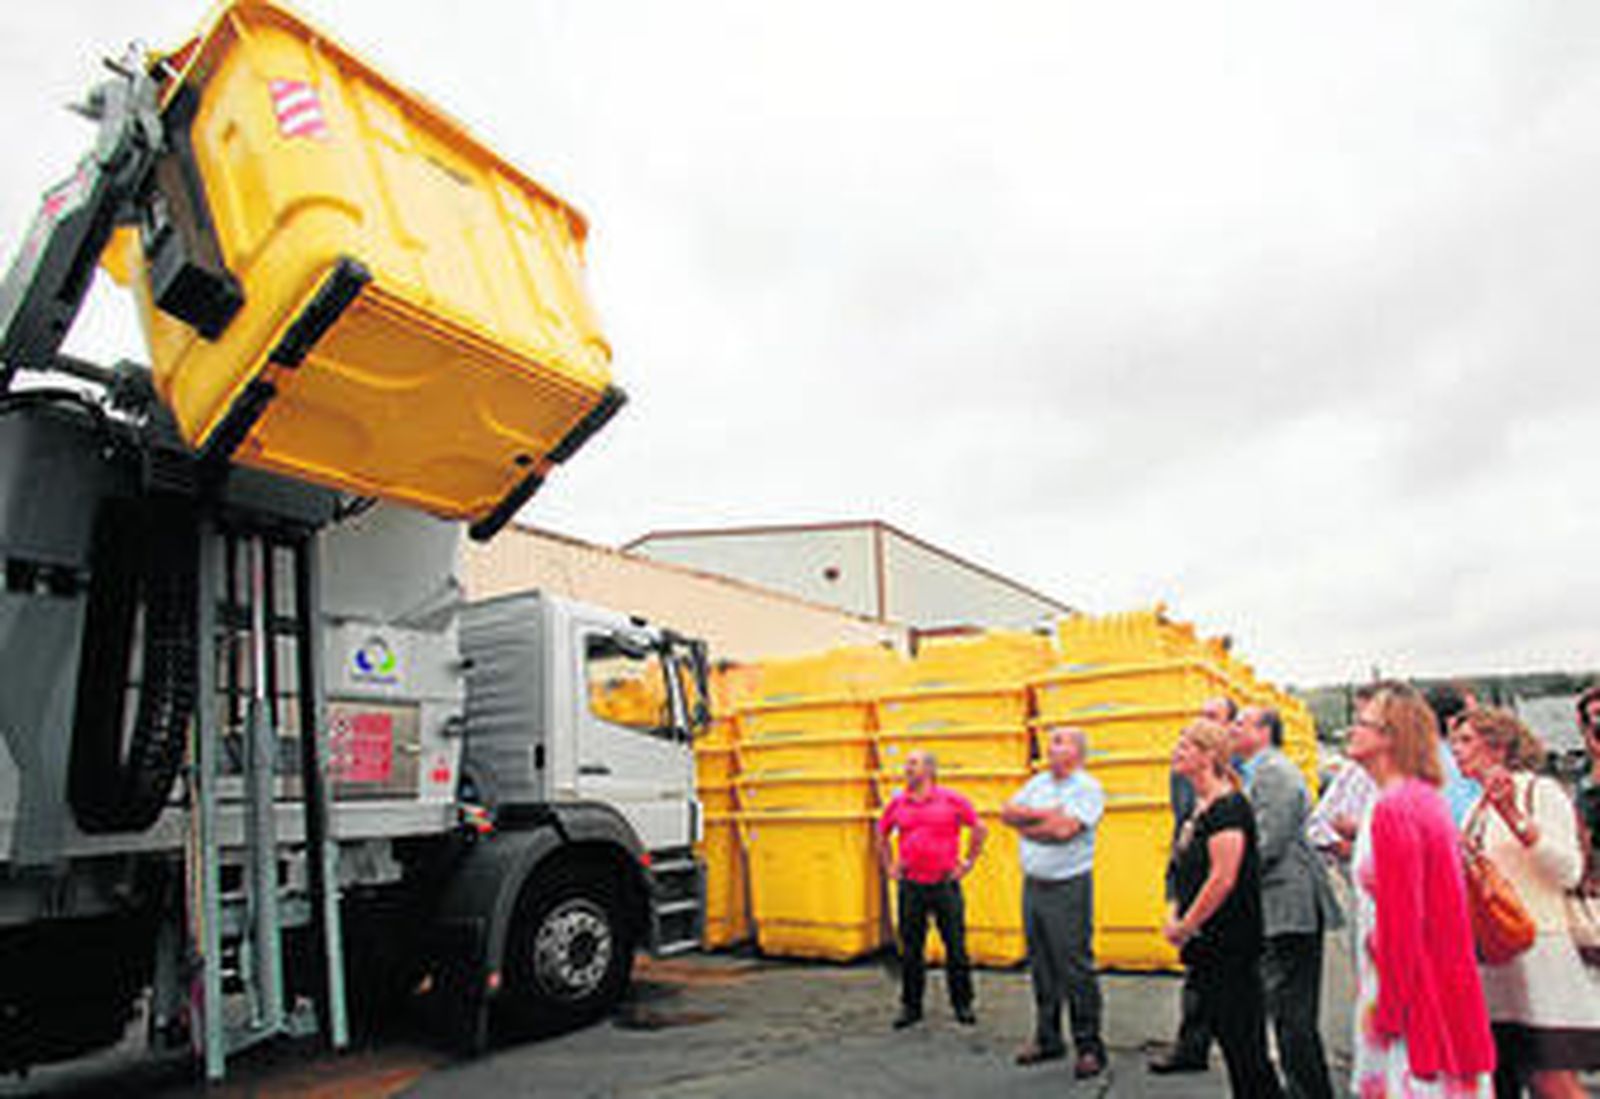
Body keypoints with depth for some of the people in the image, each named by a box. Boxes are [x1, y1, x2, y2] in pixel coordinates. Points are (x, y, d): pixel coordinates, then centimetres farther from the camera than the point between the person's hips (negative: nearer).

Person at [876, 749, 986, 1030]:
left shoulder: (951, 800, -3)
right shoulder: (897, 803, 5)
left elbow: (979, 829, 4)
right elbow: (882, 834, 19)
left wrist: (968, 863, 3)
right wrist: (890, 867, 13)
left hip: (945, 884, -2)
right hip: (910, 886, 2)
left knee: (956, 946, 5)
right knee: (910, 949, 8)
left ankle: (962, 1005, 19)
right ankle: (910, 1006, 20)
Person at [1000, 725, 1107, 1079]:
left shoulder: (1088, 788, -8)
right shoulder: (1038, 782, 13)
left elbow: (1064, 828, -20)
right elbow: (1007, 813, 5)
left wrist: (1027, 824, -7)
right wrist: (1043, 814, -8)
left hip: (1069, 887, -6)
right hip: (1033, 885, 6)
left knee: (1075, 968, -3)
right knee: (1041, 966, 13)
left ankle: (1089, 1046, 8)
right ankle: (1047, 1039, 25)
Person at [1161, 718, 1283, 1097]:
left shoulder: (1229, 806, -18)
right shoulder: (1198, 808, 11)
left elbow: (1224, 878, -23)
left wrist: (1185, 927, -15)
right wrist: (1174, 913, 5)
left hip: (1230, 944, -9)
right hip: (1205, 945, 9)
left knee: (1244, 1041, 0)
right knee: (1224, 1032, 16)